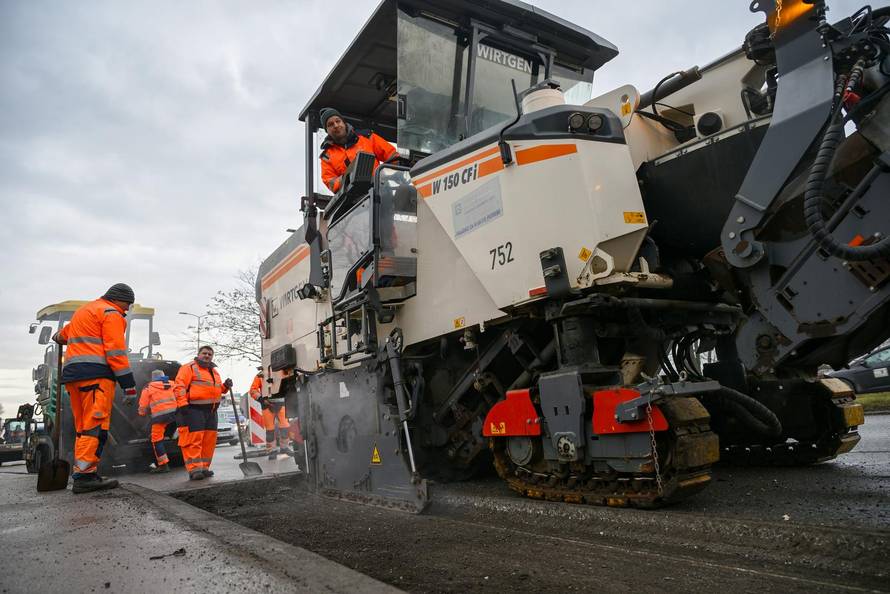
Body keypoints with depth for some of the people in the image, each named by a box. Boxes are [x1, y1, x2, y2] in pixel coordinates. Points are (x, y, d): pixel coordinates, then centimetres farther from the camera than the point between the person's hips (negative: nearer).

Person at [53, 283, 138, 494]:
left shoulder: (83, 310, 27)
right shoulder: (111, 313, -1)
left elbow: (64, 335, 44)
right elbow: (116, 351, -12)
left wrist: (59, 338, 70)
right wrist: (129, 385, -14)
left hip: (72, 373, 9)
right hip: (96, 373, -9)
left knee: (83, 427, 9)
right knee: (96, 425, -12)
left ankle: (84, 475, 8)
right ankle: (84, 476, -17)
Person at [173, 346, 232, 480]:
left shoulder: (214, 372, 22)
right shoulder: (189, 368, -2)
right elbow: (179, 386, -10)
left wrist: (225, 386, 9)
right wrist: (183, 404, -21)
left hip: (211, 410, 8)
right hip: (193, 409, -8)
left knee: (209, 440, 7)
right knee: (193, 439, -11)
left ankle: (204, 468, 16)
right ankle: (194, 470, -10)